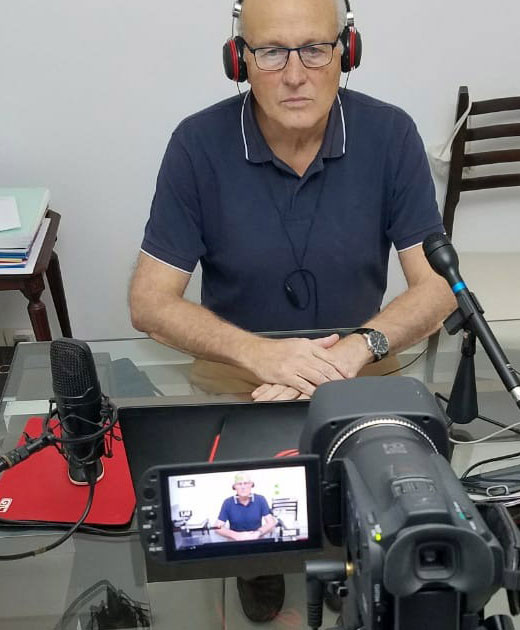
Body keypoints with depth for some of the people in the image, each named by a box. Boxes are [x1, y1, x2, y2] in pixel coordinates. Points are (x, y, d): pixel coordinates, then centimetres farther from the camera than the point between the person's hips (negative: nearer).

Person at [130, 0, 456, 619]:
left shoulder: (390, 135, -8)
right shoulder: (199, 144, -11)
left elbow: (437, 284, -7)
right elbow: (149, 301, -11)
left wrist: (359, 346, -27)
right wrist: (257, 352, -28)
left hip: (358, 375, 1)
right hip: (233, 379, -1)